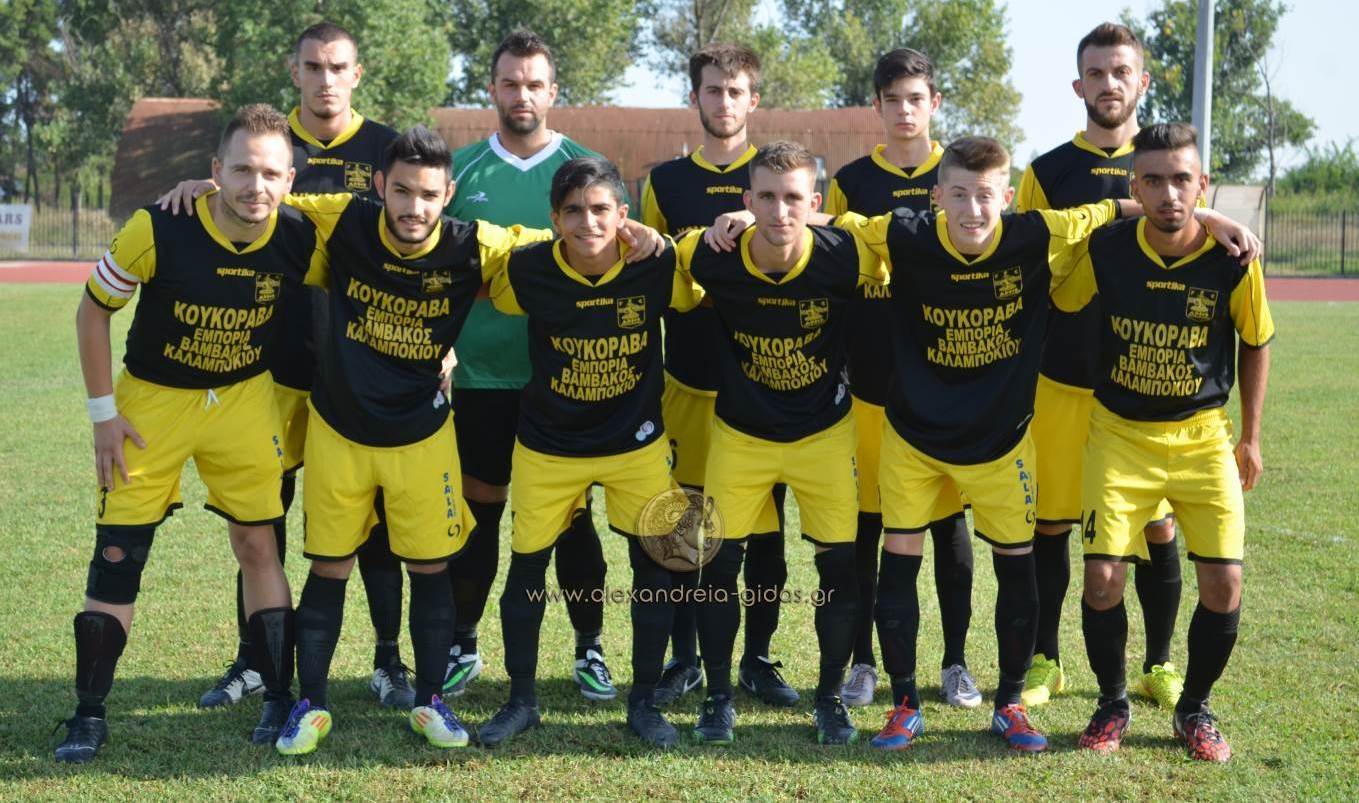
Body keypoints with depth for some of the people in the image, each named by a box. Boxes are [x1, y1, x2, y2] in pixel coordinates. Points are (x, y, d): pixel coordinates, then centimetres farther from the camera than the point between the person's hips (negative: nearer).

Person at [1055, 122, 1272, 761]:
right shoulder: (1106, 250, -13)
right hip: (1119, 435, 0)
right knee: (1103, 578, -9)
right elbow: (1058, 306, 6)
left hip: (1203, 438, 0)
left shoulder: (1233, 261, -13)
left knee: (1223, 583, -6)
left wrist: (1250, 437, 8)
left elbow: (1256, 343, 3)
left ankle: (1194, 710, 18)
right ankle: (1112, 704, 16)